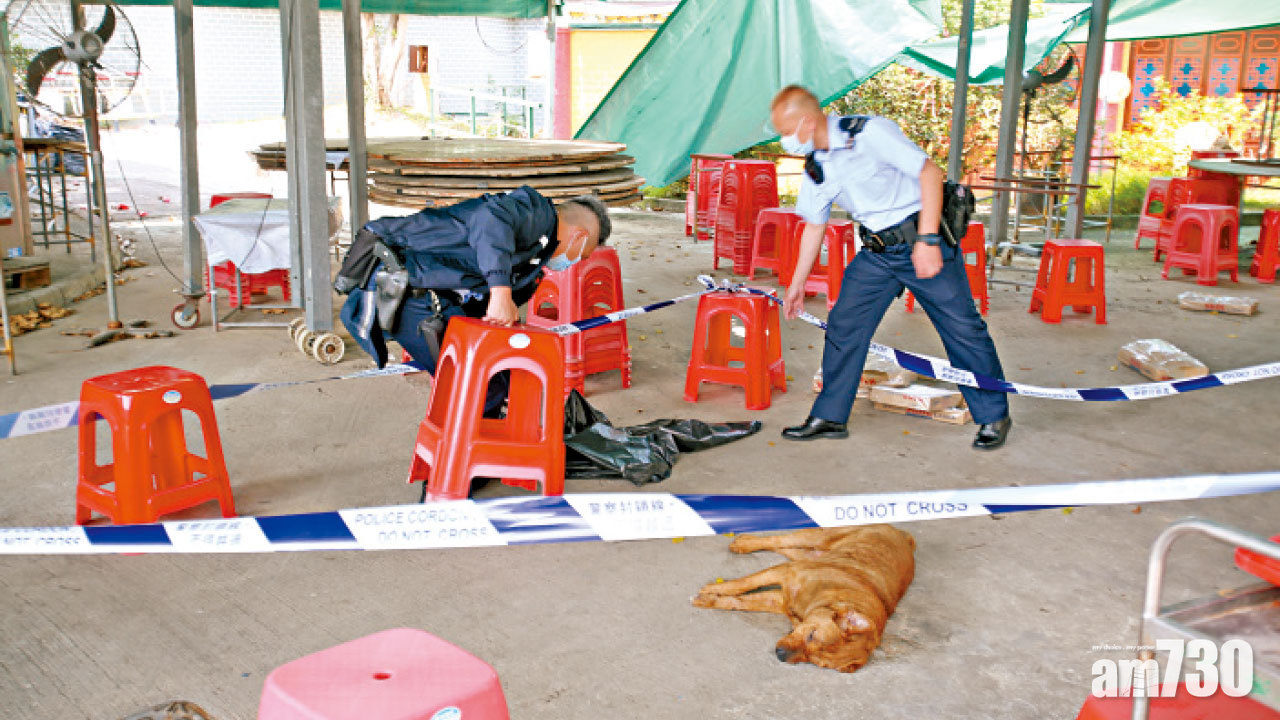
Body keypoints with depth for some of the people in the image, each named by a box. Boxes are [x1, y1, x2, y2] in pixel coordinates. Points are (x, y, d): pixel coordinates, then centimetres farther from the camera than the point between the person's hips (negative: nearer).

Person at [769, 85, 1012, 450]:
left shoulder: (869, 133, -18)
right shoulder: (814, 167, 3)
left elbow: (930, 172, -19)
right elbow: (814, 226, 16)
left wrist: (927, 240, -24)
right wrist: (797, 283, 21)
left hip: (923, 241, -6)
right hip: (876, 252, 7)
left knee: (961, 327, -1)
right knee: (843, 324, 1)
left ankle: (994, 416, 14)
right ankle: (830, 416, 13)